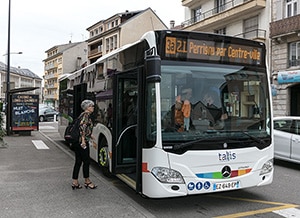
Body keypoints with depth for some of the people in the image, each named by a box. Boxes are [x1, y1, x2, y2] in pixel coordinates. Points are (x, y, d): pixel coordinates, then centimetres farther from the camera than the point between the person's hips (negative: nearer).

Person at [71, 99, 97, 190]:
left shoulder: (83, 114, 18)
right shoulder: (86, 114, -10)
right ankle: (87, 182, 13)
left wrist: (89, 135, 30)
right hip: (82, 141, -9)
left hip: (76, 141, 9)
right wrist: (83, 139, -27)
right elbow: (82, 126, -22)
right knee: (86, 161, 2)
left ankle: (75, 182, 14)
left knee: (78, 161, 11)